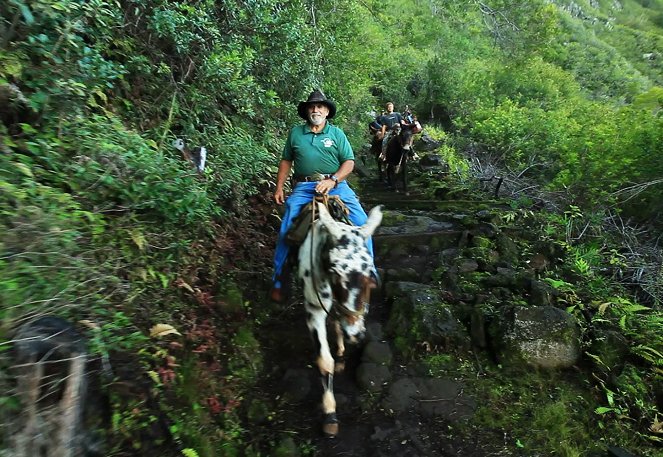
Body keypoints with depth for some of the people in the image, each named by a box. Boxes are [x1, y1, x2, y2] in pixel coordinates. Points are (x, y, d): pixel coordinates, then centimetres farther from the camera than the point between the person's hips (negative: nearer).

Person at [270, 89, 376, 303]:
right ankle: (279, 281, 4)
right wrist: (279, 187, 10)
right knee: (286, 228, -12)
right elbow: (286, 161, 19)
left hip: (335, 185, 0)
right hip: (303, 187, 1)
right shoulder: (296, 132, 14)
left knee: (361, 222, -17)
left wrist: (332, 180, -14)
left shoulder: (337, 133, 10)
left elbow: (349, 162, 2)